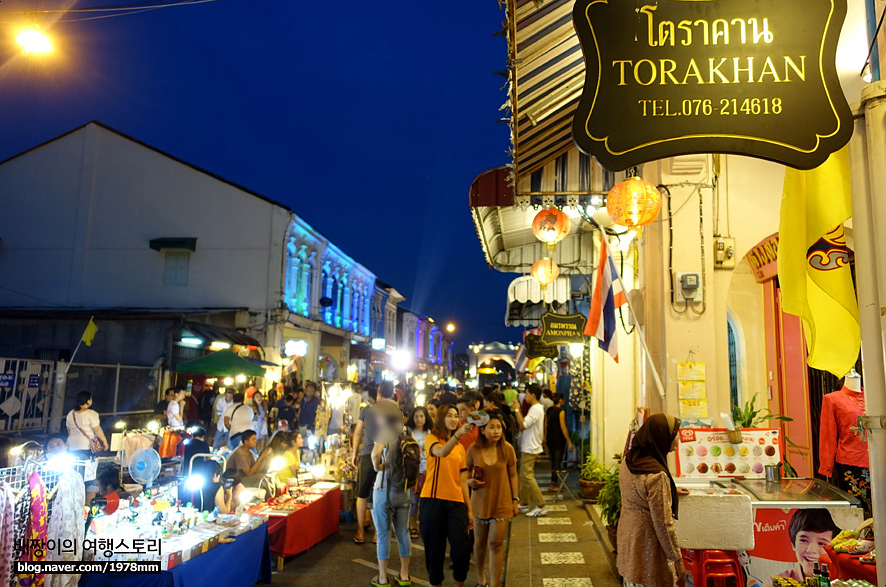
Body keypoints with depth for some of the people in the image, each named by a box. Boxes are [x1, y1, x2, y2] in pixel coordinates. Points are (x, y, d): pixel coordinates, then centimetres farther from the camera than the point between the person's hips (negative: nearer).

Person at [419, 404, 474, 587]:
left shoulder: (460, 448, 17)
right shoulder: (431, 438, 2)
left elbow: (463, 481, 16)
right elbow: (442, 452, -22)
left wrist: (469, 510, 11)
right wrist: (458, 433, -37)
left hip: (456, 502, 4)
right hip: (433, 501, -3)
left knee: (461, 550, -6)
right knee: (435, 550, 3)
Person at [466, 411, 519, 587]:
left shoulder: (507, 449, -9)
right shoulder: (473, 449, -10)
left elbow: (513, 475, 1)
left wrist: (515, 500, 1)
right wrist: (470, 482, -16)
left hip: (502, 503, -1)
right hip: (480, 502, 1)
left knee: (496, 544, -2)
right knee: (480, 542, 15)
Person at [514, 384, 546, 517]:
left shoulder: (536, 409, -18)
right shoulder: (535, 408, 15)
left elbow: (523, 425, -24)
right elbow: (524, 424, 14)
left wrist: (516, 410, -16)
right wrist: (518, 411, 10)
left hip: (530, 449, -10)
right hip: (528, 448, 10)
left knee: (528, 476, -10)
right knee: (524, 476, 15)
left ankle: (541, 507, -8)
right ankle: (524, 504, 23)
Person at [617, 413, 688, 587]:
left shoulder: (627, 461, -1)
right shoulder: (656, 475, -27)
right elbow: (663, 523, -22)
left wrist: (670, 490, 29)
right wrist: (678, 559, -12)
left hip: (628, 538, 8)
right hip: (648, 546, -8)